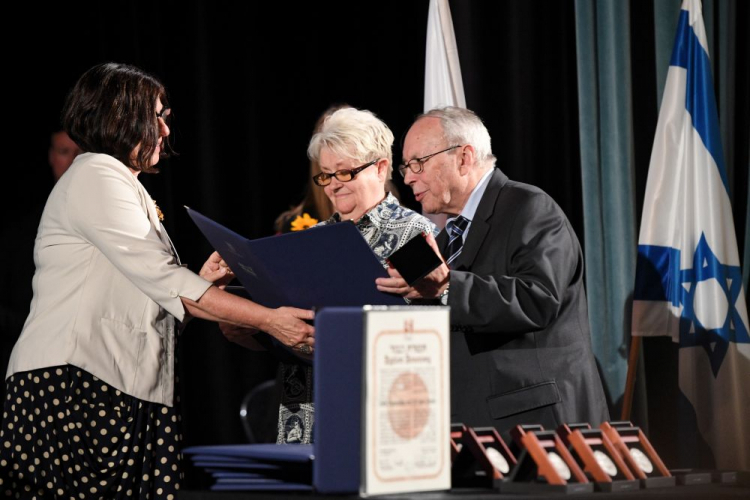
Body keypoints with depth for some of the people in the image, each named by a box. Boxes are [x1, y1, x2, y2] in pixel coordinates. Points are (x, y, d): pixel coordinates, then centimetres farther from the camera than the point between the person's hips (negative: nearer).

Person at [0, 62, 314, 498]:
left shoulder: (127, 188, 27)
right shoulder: (94, 176, -4)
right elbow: (162, 280, -13)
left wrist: (201, 283, 5)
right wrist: (269, 320, -13)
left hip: (128, 389, 9)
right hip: (74, 382, -9)